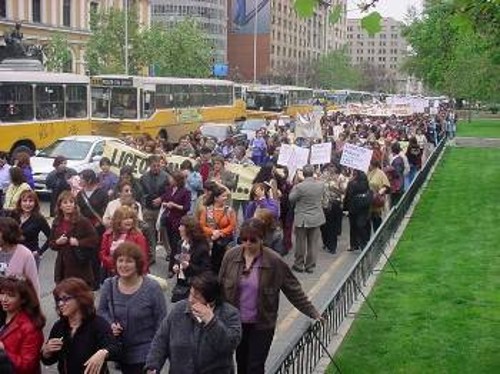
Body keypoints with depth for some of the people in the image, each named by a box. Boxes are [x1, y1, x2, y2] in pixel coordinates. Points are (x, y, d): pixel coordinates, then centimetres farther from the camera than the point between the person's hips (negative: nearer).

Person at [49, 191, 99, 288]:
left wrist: (78, 242, -17)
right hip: (62, 268, 5)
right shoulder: (56, 223, 10)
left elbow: (95, 240, -9)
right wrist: (57, 242, -4)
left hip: (80, 267, -5)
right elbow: (51, 243, 16)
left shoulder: (83, 221, -6)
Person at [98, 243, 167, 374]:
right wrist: (110, 324, -11)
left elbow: (161, 322, -11)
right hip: (121, 352, 4)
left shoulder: (152, 287, -16)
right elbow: (101, 311, 10)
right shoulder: (109, 285, -5)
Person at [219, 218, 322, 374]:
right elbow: (221, 286, 2)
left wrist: (313, 313, -7)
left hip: (262, 324, -3)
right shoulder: (231, 256, -8)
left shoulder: (274, 261, -15)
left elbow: (293, 289, -7)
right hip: (236, 321, 3)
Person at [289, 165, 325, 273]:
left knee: (301, 243, 11)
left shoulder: (300, 186, -21)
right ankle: (310, 266, 19)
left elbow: (291, 198, -7)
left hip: (302, 219, -3)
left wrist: (294, 186, 4)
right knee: (313, 243, 11)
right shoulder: (321, 185, -8)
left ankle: (299, 265, 21)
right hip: (316, 218, 3)